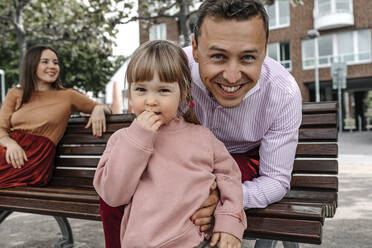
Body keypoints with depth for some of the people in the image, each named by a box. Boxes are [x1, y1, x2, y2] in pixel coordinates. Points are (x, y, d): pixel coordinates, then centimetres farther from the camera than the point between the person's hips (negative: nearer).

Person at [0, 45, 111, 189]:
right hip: (12, 152, 3)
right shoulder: (15, 94, 17)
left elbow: (106, 109, 19)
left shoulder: (68, 96, 10)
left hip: (37, 159, -3)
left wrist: (99, 109, -6)